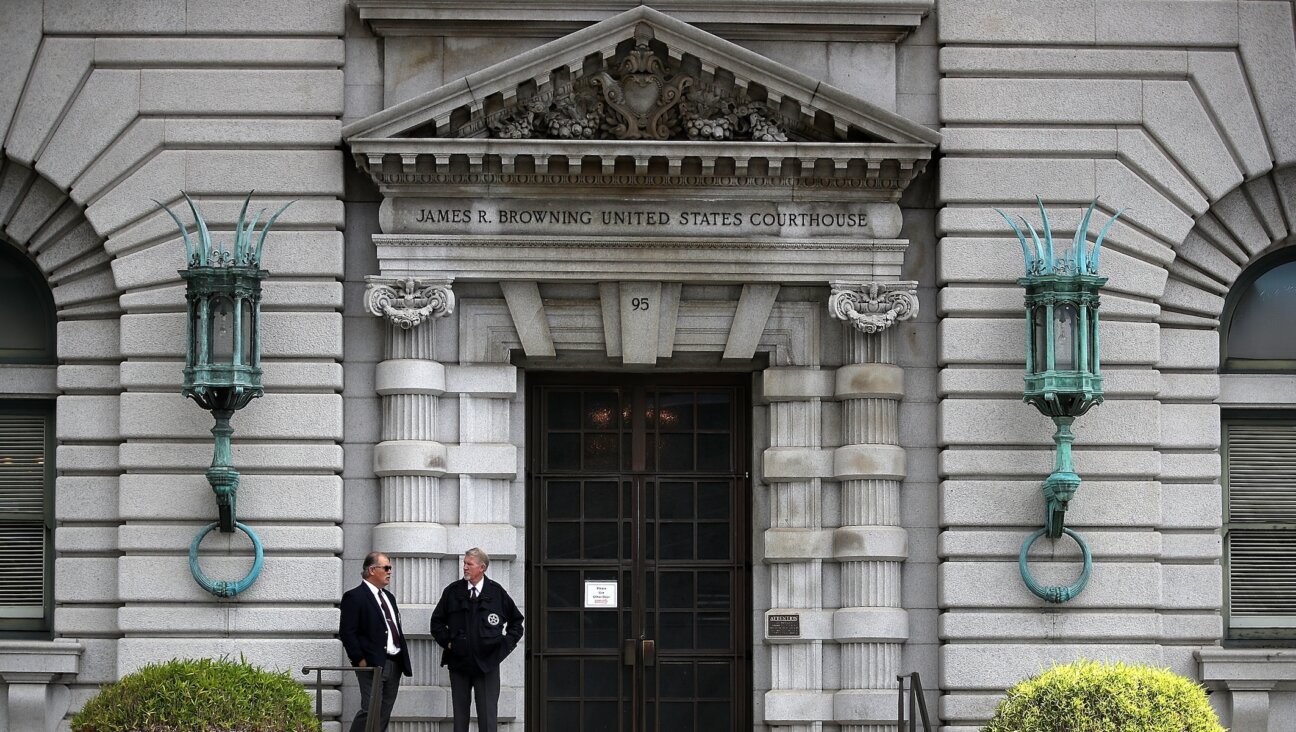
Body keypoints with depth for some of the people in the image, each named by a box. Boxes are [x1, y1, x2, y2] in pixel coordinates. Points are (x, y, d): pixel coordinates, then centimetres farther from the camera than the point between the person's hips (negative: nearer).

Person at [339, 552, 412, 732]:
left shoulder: (389, 597, 20)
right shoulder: (354, 597, -7)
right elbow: (347, 632, -12)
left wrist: (404, 659, 14)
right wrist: (359, 660, -16)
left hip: (394, 664, 8)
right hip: (372, 664, -8)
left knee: (384, 715, 7)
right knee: (369, 712, -13)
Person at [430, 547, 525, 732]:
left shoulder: (497, 593, 2)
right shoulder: (453, 592, 4)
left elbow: (516, 620, 13)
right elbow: (437, 621, 14)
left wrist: (507, 644, 3)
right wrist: (447, 641, 2)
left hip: (487, 663, -2)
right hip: (458, 662, 2)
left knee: (488, 715, -4)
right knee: (460, 713, 6)